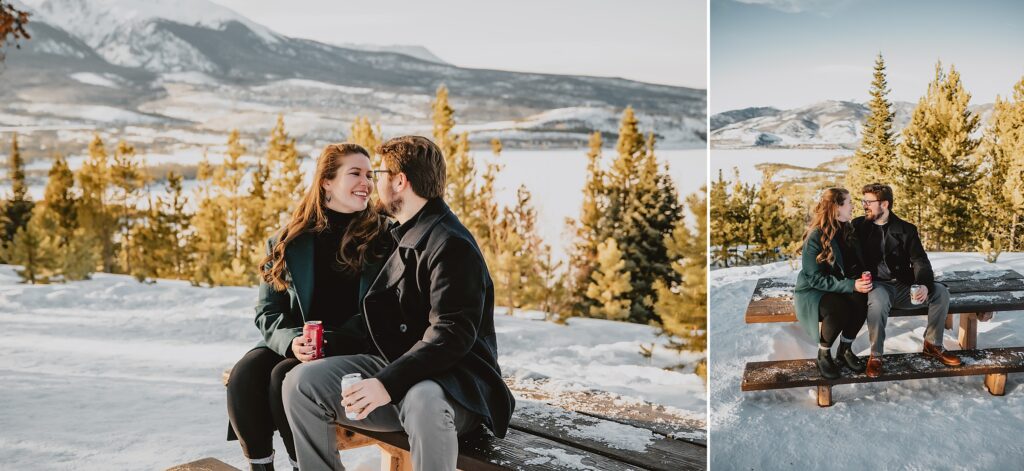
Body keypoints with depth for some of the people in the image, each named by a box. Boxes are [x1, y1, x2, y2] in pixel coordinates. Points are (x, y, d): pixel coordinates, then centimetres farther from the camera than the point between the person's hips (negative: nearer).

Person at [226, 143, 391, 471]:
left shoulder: (383, 237, 2)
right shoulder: (289, 242, 9)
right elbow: (268, 310, 7)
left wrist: (332, 342, -18)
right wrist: (291, 341, -16)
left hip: (354, 351, -3)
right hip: (293, 344, 3)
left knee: (286, 377, -29)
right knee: (243, 376, -25)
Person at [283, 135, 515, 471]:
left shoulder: (451, 245, -15)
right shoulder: (401, 238, 17)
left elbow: (451, 335, -24)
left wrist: (388, 384, -30)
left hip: (454, 378, -8)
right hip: (395, 367, 8)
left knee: (423, 402, -42)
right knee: (302, 382, -8)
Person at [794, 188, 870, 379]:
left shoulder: (847, 230, 3)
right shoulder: (815, 237, -19)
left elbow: (854, 263, 12)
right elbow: (815, 278, -21)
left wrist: (861, 277, -12)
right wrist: (851, 285, -29)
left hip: (842, 287, 6)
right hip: (813, 291, -6)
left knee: (861, 302, -27)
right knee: (839, 310, -36)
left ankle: (845, 349, -6)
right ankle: (823, 355, -11)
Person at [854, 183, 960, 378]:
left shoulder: (906, 229, 6)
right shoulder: (858, 226, 2)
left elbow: (920, 261, -1)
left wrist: (924, 285, -21)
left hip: (903, 286, 4)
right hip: (876, 286, -3)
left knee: (940, 291, -16)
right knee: (878, 301, -38)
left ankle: (933, 344, 5)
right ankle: (876, 355, -18)